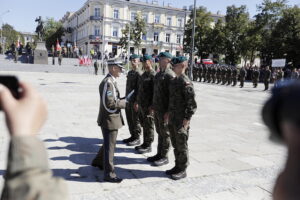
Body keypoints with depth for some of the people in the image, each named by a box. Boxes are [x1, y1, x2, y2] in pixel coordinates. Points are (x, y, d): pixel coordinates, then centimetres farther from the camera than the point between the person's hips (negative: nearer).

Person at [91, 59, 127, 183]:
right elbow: (110, 103, -26)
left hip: (111, 118, 10)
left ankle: (97, 162, 43)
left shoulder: (111, 81, 12)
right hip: (109, 119, -10)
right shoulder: (108, 82, -21)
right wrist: (123, 103, -14)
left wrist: (121, 100, 7)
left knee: (108, 144, 25)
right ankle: (109, 174, 12)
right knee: (110, 146, 0)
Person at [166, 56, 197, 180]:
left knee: (182, 146, 4)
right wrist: (169, 113, 17)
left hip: (181, 120, -9)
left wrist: (186, 120, -20)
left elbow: (191, 104, -19)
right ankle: (177, 166, 31)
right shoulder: (174, 80, 11)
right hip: (173, 119, 9)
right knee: (175, 144, 17)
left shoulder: (186, 83, -17)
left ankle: (182, 170, 18)